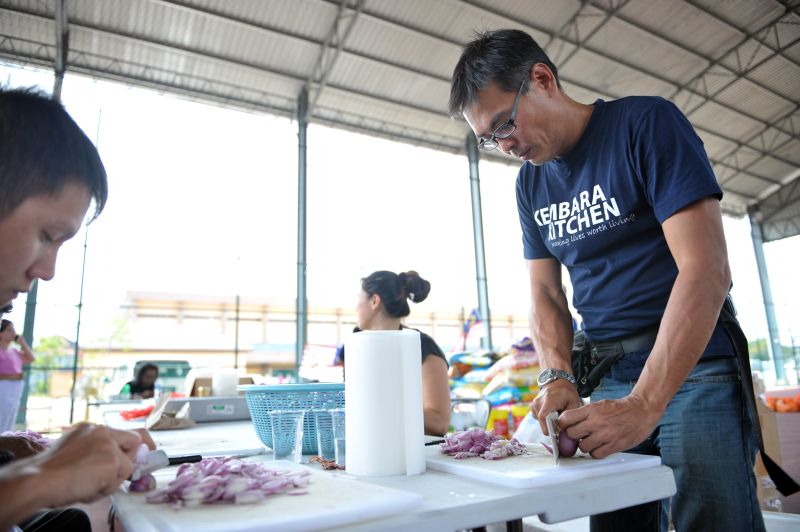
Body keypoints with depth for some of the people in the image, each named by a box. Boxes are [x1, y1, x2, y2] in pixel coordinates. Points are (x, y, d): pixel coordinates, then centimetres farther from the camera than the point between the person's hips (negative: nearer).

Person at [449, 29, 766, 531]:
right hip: (606, 379, 5)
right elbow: (546, 293, 7)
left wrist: (644, 405, -27)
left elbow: (706, 268, -20)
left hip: (692, 365, -4)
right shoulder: (531, 182, 7)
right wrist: (558, 378, -11)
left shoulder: (647, 123, -11)